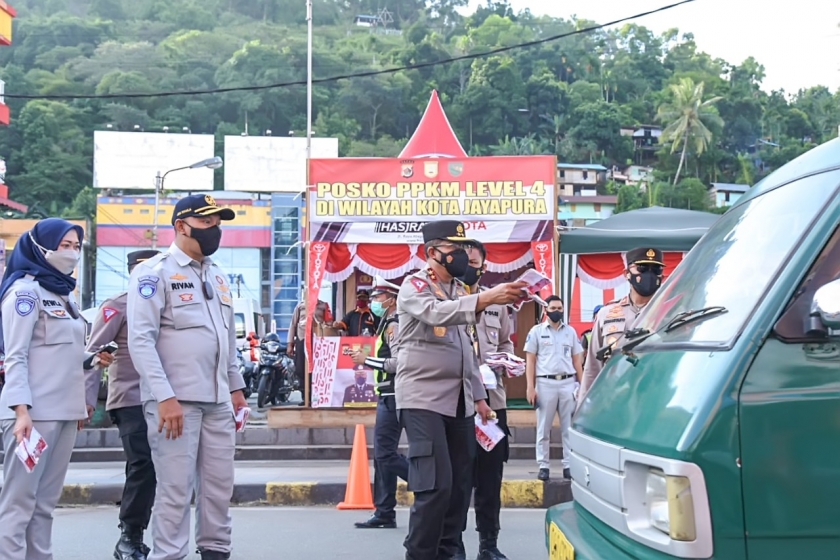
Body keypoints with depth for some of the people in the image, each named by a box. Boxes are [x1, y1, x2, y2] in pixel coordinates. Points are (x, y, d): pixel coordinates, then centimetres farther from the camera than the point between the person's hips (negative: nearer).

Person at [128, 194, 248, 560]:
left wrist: (236, 387, 19)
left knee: (219, 485, 10)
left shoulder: (218, 277, 17)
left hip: (218, 400, 7)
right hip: (175, 400, -7)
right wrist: (165, 397, -21)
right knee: (176, 488, -4)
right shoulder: (154, 272, -6)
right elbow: (141, 340, -14)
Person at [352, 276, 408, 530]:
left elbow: (398, 363, -23)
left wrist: (367, 360, -16)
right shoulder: (388, 325, 19)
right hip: (388, 397, 11)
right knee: (382, 455, 9)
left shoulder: (394, 325, -13)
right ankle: (384, 514, 11)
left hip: (391, 397, -11)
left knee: (385, 453, -11)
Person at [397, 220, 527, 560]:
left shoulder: (461, 291, 17)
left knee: (461, 484, 6)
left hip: (460, 401, 8)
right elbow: (436, 313, -29)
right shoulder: (415, 286, -6)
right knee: (435, 485, -14)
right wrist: (486, 298, -40)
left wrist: (478, 396, 17)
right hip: (423, 398, -7)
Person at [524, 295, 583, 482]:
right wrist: (530, 387, -6)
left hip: (568, 383, 2)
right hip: (545, 383, -2)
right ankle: (543, 466, 6)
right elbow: (530, 360, 3)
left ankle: (569, 465, 6)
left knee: (569, 428, 2)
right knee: (543, 428, 1)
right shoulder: (537, 331, 5)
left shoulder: (571, 331, 12)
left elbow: (577, 360, 14)